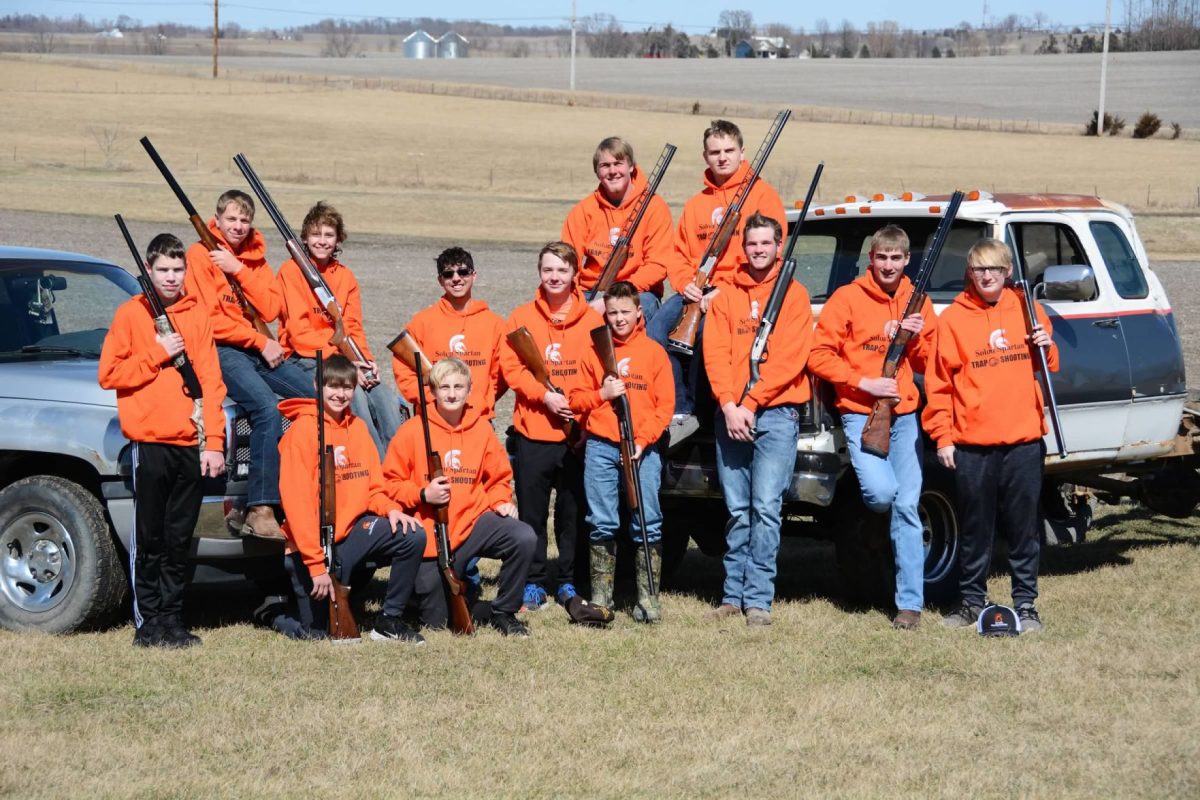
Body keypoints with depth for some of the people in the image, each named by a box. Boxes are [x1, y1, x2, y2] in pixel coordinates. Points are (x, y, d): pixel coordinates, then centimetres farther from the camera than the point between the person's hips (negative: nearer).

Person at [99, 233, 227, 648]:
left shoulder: (197, 315, 10)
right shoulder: (130, 314, 2)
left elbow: (211, 381, 7)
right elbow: (109, 374, -3)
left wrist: (214, 441, 0)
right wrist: (158, 354, -11)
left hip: (191, 443, 3)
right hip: (149, 442, -3)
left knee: (180, 539, 8)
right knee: (149, 539, 0)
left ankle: (173, 621, 14)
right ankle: (148, 622, 5)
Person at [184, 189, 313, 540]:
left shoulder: (255, 257, 15)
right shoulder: (201, 254, -3)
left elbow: (270, 310, 1)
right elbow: (211, 320, -10)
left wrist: (239, 270, -10)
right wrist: (260, 342, -10)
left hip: (261, 349, 7)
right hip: (222, 350, -7)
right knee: (267, 407, -31)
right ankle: (260, 510, -36)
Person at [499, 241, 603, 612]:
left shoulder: (592, 320, 4)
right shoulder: (522, 317, 4)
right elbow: (511, 367, -2)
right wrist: (545, 395, -15)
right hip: (532, 432, 0)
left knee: (573, 511, 6)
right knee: (532, 511, 4)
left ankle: (569, 582, 17)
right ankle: (533, 582, 14)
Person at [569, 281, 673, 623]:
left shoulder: (653, 352, 4)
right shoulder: (594, 352, 10)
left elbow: (665, 405, 0)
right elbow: (576, 399, 10)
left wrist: (642, 441, -10)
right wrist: (603, 393, -9)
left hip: (643, 449, -2)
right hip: (600, 447, 2)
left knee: (647, 524, -2)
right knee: (601, 524, 3)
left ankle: (648, 597, 3)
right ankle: (601, 597, 10)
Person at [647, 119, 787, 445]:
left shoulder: (763, 195, 2)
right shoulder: (696, 204, 21)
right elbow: (679, 255, 20)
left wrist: (724, 289, -17)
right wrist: (685, 284, -5)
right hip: (696, 292, 5)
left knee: (704, 328, -35)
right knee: (657, 329, -22)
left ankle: (693, 405, -16)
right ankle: (679, 412, -14)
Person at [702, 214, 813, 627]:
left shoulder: (793, 294, 2)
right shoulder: (726, 298, 12)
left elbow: (790, 358, -7)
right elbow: (715, 354, 3)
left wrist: (750, 403, -12)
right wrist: (729, 406, -11)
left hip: (776, 413, -3)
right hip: (731, 414, 3)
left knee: (765, 507, -9)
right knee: (737, 510, 6)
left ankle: (759, 599, -7)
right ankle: (734, 595, 11)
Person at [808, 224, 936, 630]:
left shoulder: (917, 302, 11)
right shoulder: (847, 298, -1)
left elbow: (928, 365, 14)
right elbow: (819, 356, -5)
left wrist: (916, 338, -6)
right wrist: (863, 383, -13)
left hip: (904, 415, 3)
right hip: (860, 413, -3)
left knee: (906, 506, -1)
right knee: (881, 493, -22)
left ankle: (910, 603, 3)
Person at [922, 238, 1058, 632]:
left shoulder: (1028, 310, 8)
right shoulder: (953, 318, 0)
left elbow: (1049, 367, 19)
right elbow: (939, 382, 0)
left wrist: (1046, 347, -3)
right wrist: (942, 436, -5)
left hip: (1024, 440, 1)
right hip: (972, 443, -1)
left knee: (1024, 526, 5)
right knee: (975, 528, 8)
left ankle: (1026, 604, 12)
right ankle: (971, 602, 19)